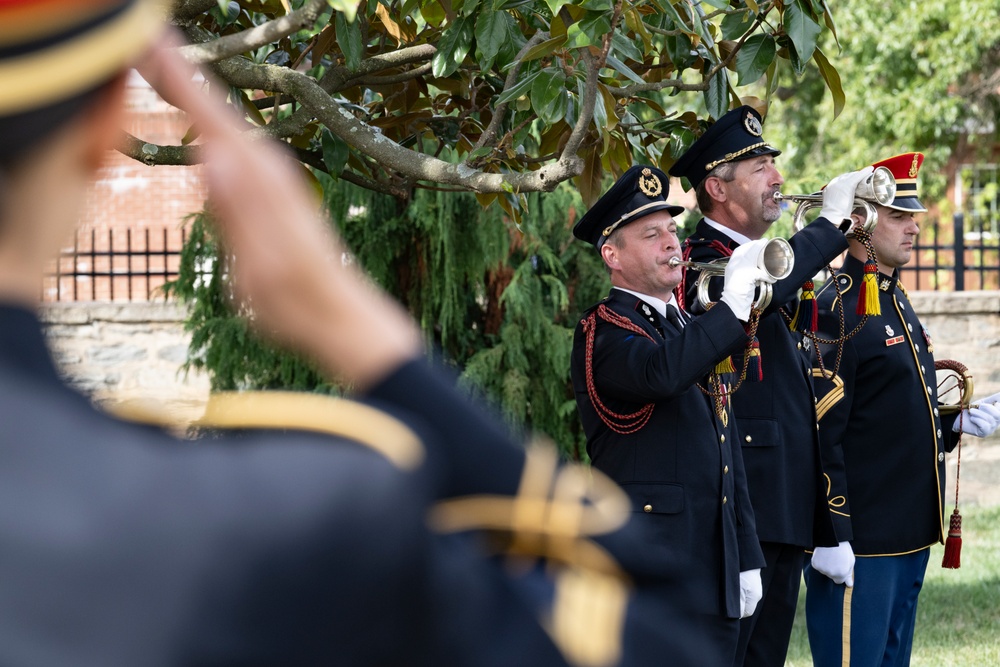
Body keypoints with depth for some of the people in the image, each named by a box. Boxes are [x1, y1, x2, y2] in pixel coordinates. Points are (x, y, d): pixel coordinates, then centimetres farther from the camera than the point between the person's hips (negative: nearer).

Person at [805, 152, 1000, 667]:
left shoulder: (896, 304, 16)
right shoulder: (836, 312, -14)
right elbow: (820, 435, -19)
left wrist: (957, 422, 7)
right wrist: (830, 538, -22)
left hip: (909, 540, 10)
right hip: (860, 542, -10)